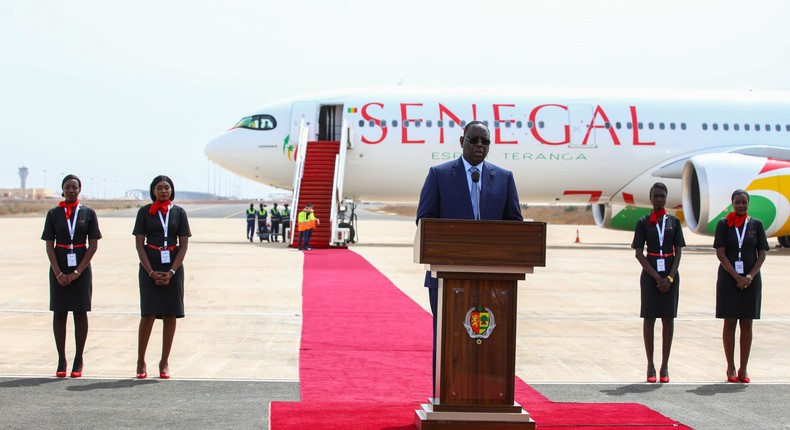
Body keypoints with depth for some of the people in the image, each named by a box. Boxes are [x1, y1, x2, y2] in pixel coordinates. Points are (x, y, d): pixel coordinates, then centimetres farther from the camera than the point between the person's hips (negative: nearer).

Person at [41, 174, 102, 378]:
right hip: (59, 269, 1)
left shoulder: (88, 213, 2)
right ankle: (61, 361, 8)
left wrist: (77, 272, -9)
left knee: (80, 313, 1)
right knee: (59, 313, 2)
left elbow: (93, 246, -1)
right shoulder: (53, 214, 4)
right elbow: (49, 246, 1)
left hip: (81, 268, -1)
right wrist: (59, 273, -10)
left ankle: (78, 361, 8)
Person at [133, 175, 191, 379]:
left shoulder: (179, 213, 5)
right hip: (149, 268, -2)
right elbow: (139, 244, -1)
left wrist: (171, 272, -9)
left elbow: (184, 245, 2)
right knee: (148, 315, -6)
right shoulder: (144, 212, 2)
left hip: (173, 269, 2)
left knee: (170, 316, 2)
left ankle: (165, 362, 10)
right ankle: (141, 361, 4)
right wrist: (152, 272, -10)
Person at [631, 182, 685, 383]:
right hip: (650, 275, -1)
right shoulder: (643, 222, 1)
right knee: (649, 318, 0)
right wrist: (657, 277, -11)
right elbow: (639, 254, -3)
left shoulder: (674, 221, 6)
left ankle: (665, 366, 7)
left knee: (668, 319, 2)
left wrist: (670, 278, -9)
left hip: (670, 275, 1)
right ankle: (650, 365, 6)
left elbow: (678, 252, 3)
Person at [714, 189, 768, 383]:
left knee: (747, 324, 3)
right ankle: (731, 368, 7)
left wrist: (749, 277, -10)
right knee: (729, 323, 1)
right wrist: (737, 277, -13)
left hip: (751, 280, 1)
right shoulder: (723, 224, 1)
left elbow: (762, 254, 3)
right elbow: (720, 253, -5)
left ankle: (743, 369, 7)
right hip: (728, 279, -1)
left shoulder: (756, 224, 5)